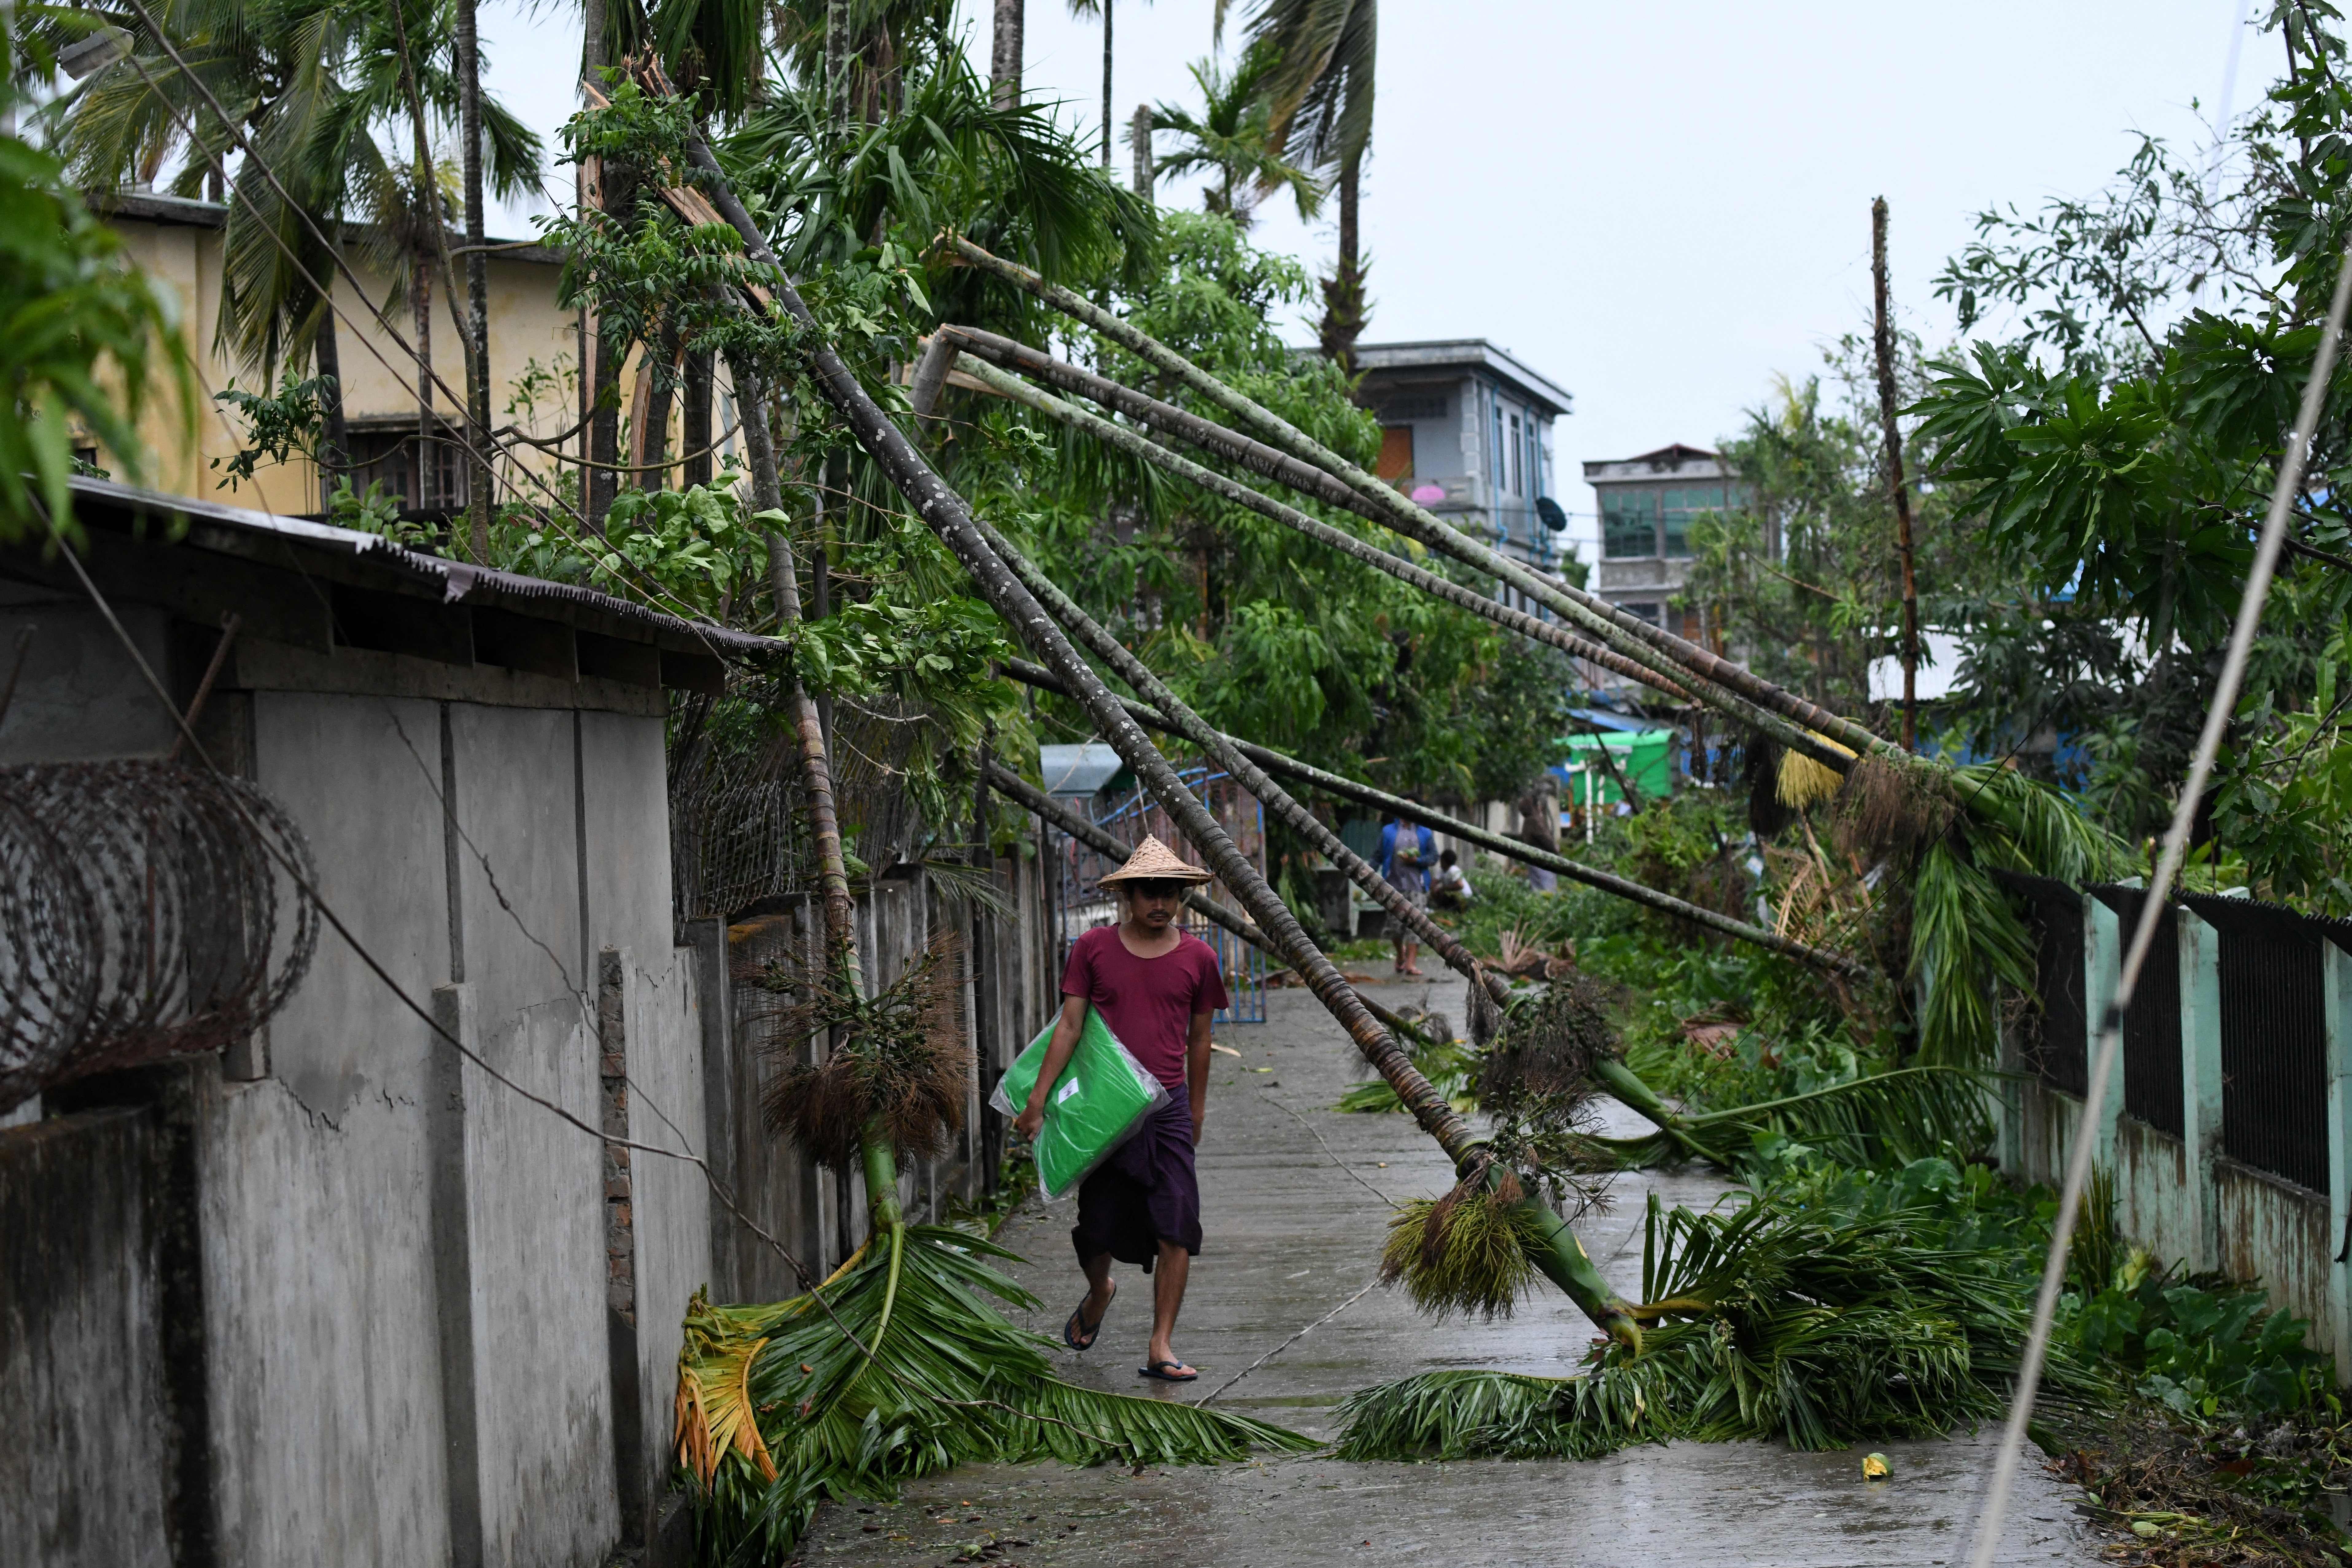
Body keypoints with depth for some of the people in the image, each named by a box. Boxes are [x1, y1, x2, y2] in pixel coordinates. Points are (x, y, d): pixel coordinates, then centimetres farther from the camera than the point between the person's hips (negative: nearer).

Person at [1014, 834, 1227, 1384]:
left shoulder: (1198, 957, 4)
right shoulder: (1094, 949, 0)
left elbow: (1199, 1040, 13)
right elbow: (1069, 1027, 0)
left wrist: (1196, 1113, 18)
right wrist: (1037, 1101, -5)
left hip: (1169, 1108, 1)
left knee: (1177, 1232, -8)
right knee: (1098, 1228, 7)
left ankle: (1160, 1348, -2)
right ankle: (1099, 1294, 40)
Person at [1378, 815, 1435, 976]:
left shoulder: (1425, 833, 9)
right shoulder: (1388, 832, 9)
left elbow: (1434, 856, 7)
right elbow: (1379, 855, 8)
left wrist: (1417, 861, -10)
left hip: (1417, 886, 0)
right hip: (1395, 885, 0)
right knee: (1396, 924, -1)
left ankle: (1411, 964, -4)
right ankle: (1401, 954, 29)